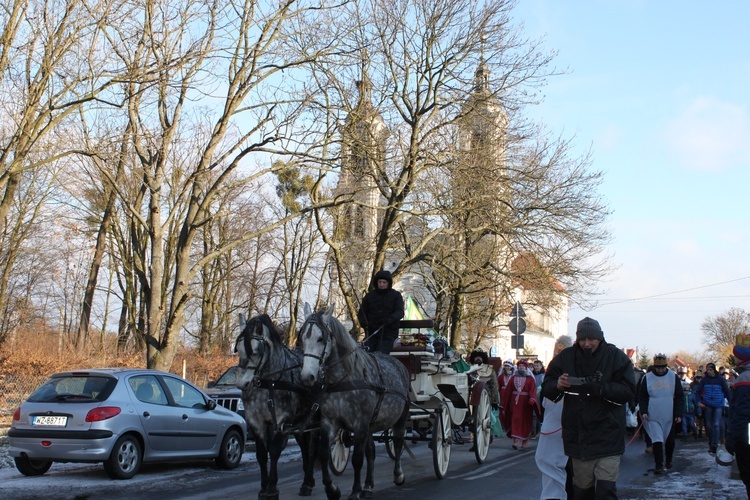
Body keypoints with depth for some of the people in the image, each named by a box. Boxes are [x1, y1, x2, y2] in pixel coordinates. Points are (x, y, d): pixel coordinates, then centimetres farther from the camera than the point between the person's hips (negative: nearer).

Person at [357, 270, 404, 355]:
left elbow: (400, 312, -5)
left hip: (388, 334, -3)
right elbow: (362, 312, 16)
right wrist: (364, 323, -8)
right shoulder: (369, 296, 15)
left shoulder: (396, 295, 8)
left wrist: (391, 319, -28)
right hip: (371, 333, 3)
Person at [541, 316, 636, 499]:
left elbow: (628, 390, -9)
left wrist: (600, 388, -24)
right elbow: (546, 388, 8)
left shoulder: (617, 357, -2)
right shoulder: (565, 357, 5)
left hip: (607, 438, -3)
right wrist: (557, 385, -16)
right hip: (577, 435, 3)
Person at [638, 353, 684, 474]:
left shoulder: (673, 377, 1)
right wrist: (643, 411, -9)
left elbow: (679, 397, 3)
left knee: (670, 440, 12)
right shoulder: (647, 378, 0)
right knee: (657, 440, -9)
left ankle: (668, 461, 32)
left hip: (670, 416, 2)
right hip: (653, 416, -1)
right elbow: (642, 397, 4)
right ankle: (659, 465, -6)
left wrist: (678, 414, -4)